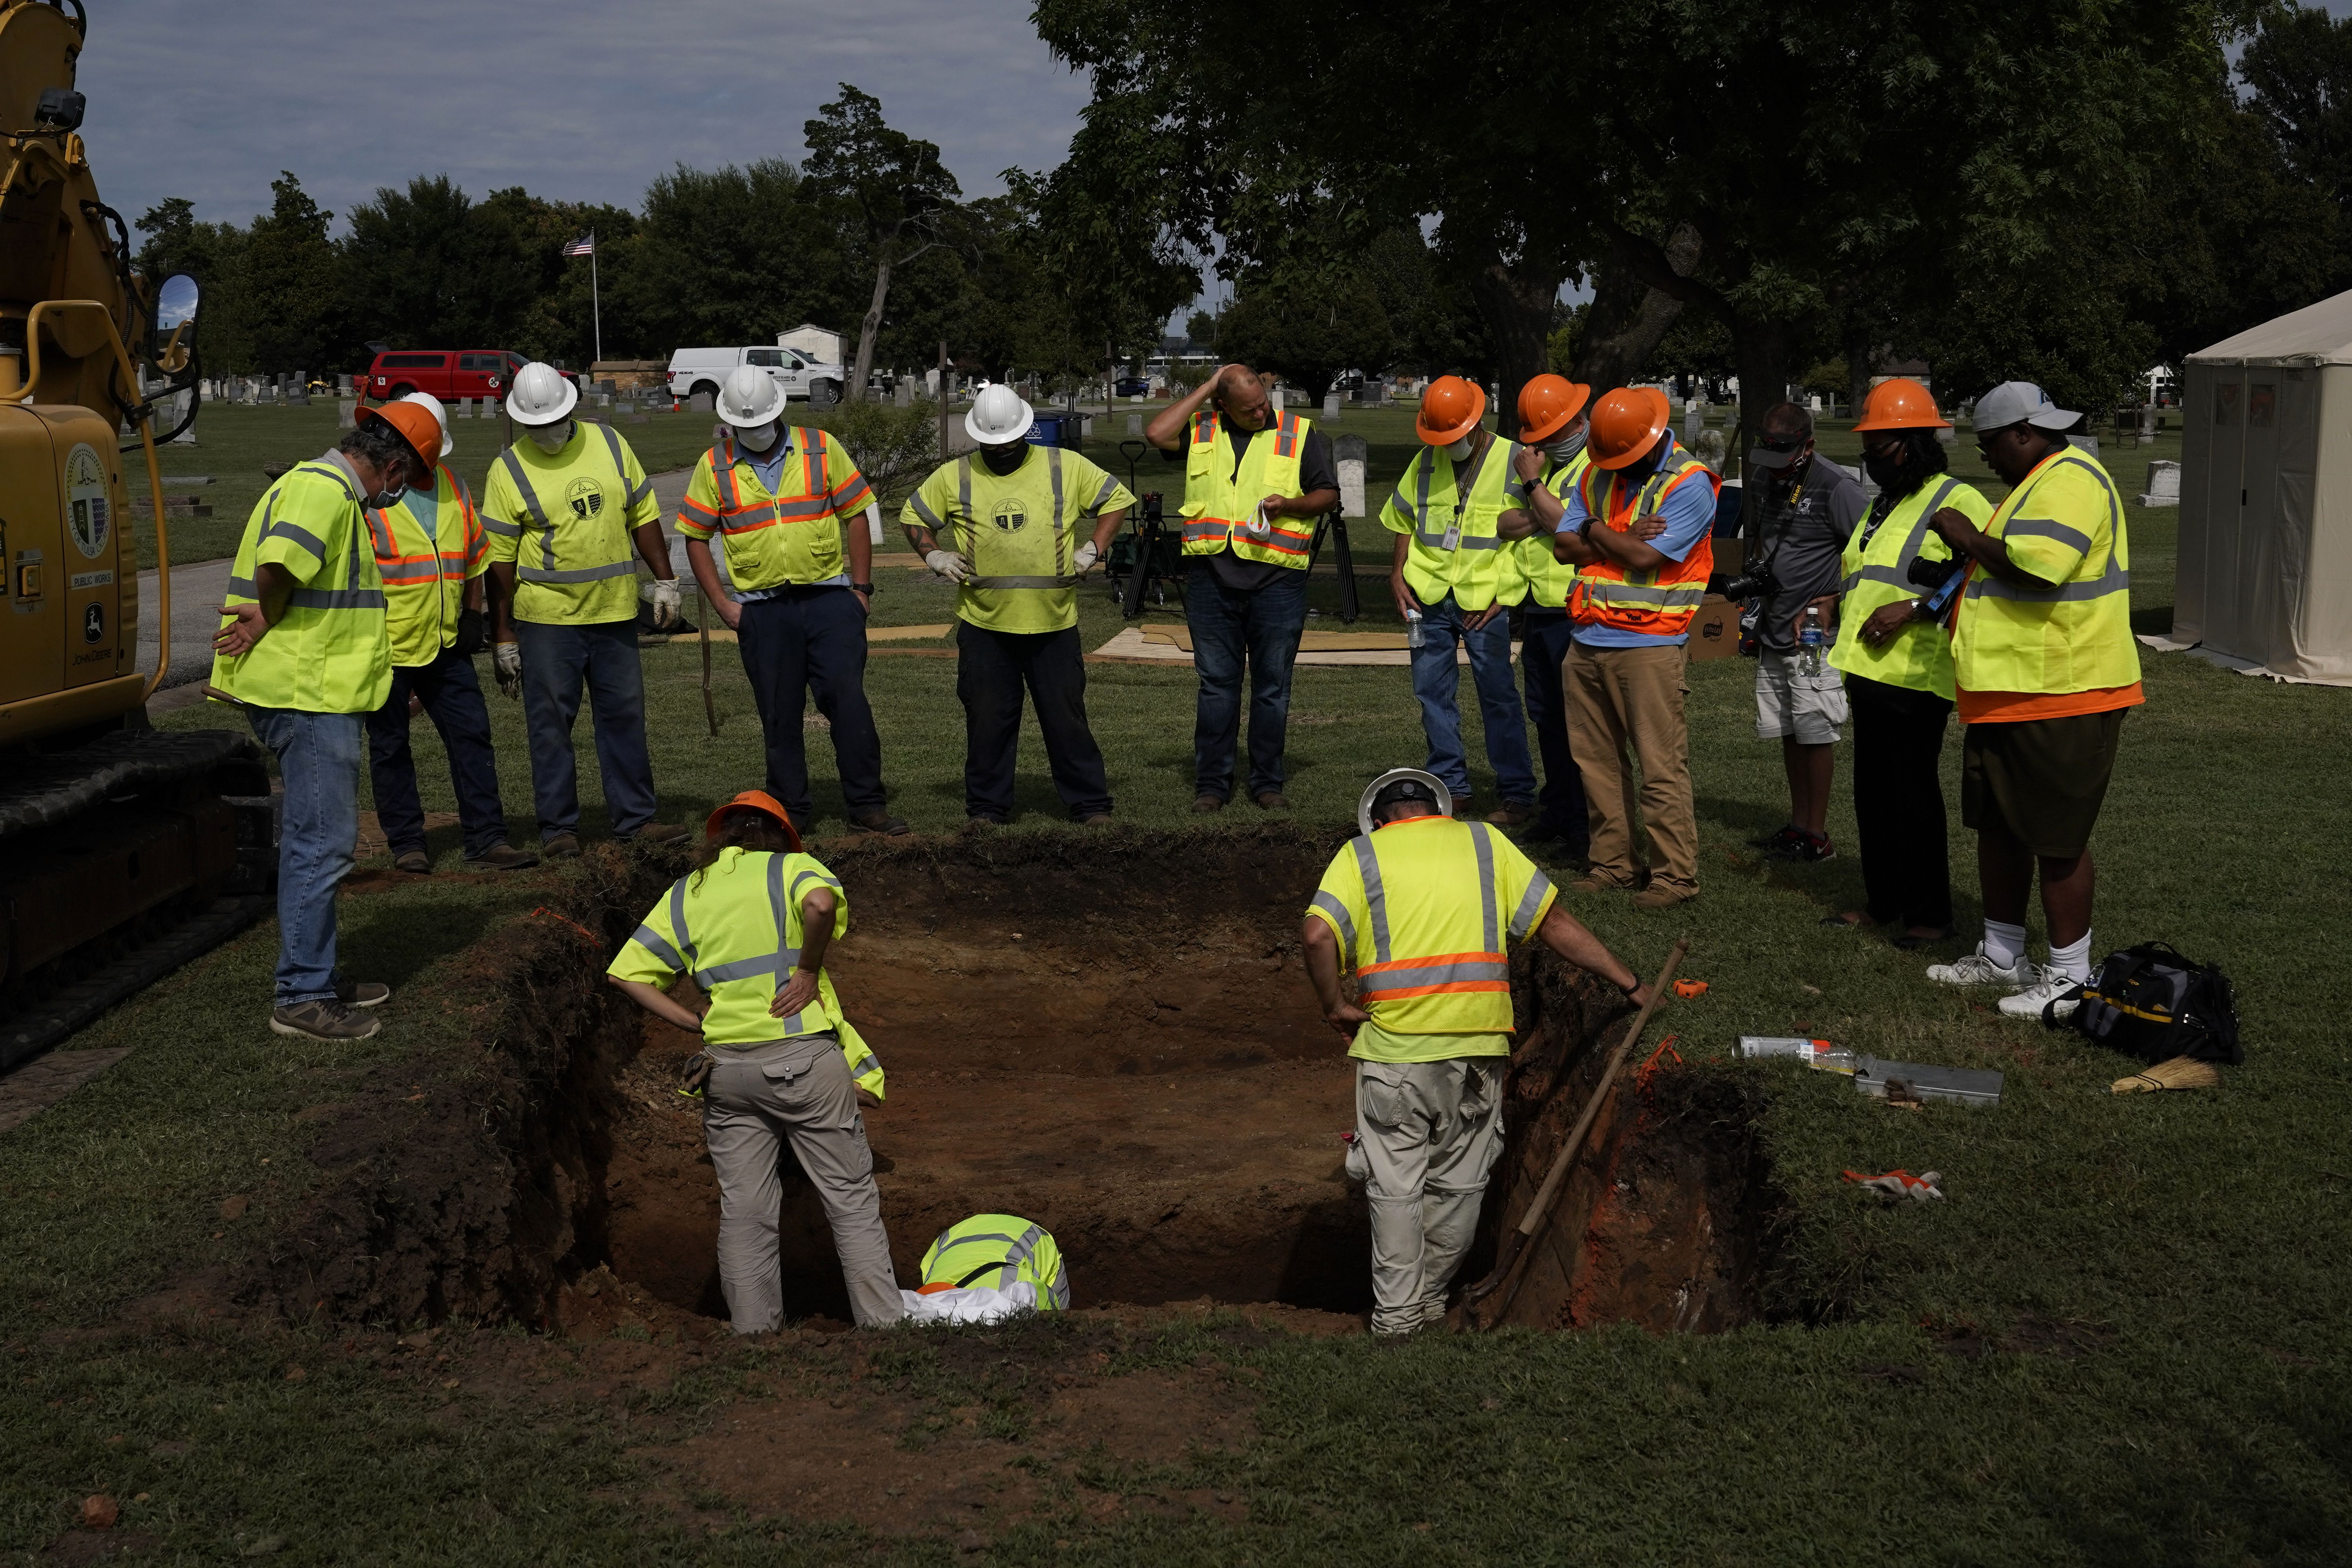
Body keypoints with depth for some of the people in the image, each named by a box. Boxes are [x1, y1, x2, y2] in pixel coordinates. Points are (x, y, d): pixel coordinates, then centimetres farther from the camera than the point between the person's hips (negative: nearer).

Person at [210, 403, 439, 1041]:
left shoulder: (325, 487, 19)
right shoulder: (325, 490, -17)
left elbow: (284, 570, 22)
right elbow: (278, 562, -32)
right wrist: (269, 618, -16)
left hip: (317, 692, 11)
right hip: (308, 694, -11)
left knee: (316, 838, 18)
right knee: (321, 844, -7)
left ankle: (316, 976, 28)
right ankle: (302, 998, -1)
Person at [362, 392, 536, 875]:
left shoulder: (453, 486, 9)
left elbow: (474, 556, 19)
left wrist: (472, 614, 13)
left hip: (446, 645, 5)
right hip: (387, 649, -5)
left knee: (472, 735, 3)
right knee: (390, 747, 5)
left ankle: (486, 840, 7)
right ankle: (406, 844, 15)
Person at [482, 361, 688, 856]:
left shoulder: (609, 444, 5)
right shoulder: (509, 471, -5)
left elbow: (643, 515, 12)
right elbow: (499, 560, -4)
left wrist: (663, 580, 6)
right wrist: (503, 638, -5)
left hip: (615, 611, 3)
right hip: (547, 617, -3)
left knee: (624, 717, 9)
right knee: (551, 723, 1)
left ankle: (634, 818, 17)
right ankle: (558, 828, 9)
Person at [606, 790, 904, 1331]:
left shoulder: (685, 894, 13)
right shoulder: (792, 867, 1)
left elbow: (628, 974, 7)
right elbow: (821, 903, -24)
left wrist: (699, 1025, 7)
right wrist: (809, 970, -11)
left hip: (726, 1065, 4)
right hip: (803, 1058, -4)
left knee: (743, 1211, 9)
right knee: (851, 1200, 5)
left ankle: (753, 1335, 13)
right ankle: (884, 1325, 6)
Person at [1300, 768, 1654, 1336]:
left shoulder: (1361, 855, 6)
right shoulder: (1484, 842, 11)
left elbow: (1318, 935, -13)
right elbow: (1556, 924, 7)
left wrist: (1335, 1007, 0)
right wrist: (1631, 984, 11)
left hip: (1393, 1049, -1)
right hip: (1477, 1045, 1)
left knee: (1396, 1187, 8)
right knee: (1459, 1184, 15)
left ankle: (1396, 1318, 10)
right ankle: (1430, 1300, 27)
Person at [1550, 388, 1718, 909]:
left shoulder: (1689, 484, -9)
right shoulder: (1597, 475, 13)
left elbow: (1646, 557, -16)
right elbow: (1564, 544, 8)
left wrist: (1599, 532, 0)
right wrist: (1623, 539, -7)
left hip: (1649, 644, -7)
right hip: (1588, 640, 7)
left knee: (1661, 765, -6)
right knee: (1598, 761, 10)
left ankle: (1676, 875, 0)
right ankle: (1615, 864, 19)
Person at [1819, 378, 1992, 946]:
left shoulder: (1958, 502, -8)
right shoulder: (1881, 506, 21)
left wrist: (1914, 609, -23)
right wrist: (1834, 604, 16)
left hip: (1915, 674, -9)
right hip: (1869, 668, 9)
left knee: (1913, 794, -4)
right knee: (1873, 792, 14)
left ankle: (1929, 914, 5)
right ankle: (1882, 900, 25)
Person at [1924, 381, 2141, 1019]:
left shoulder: (2071, 480, -16)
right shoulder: (2039, 483, 20)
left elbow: (2037, 565, -30)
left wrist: (1970, 539, -16)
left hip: (2059, 701, -11)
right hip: (2009, 694, 11)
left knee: (2057, 840, -4)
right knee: (1998, 828, 17)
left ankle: (2069, 978, 4)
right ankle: (2001, 955, 29)